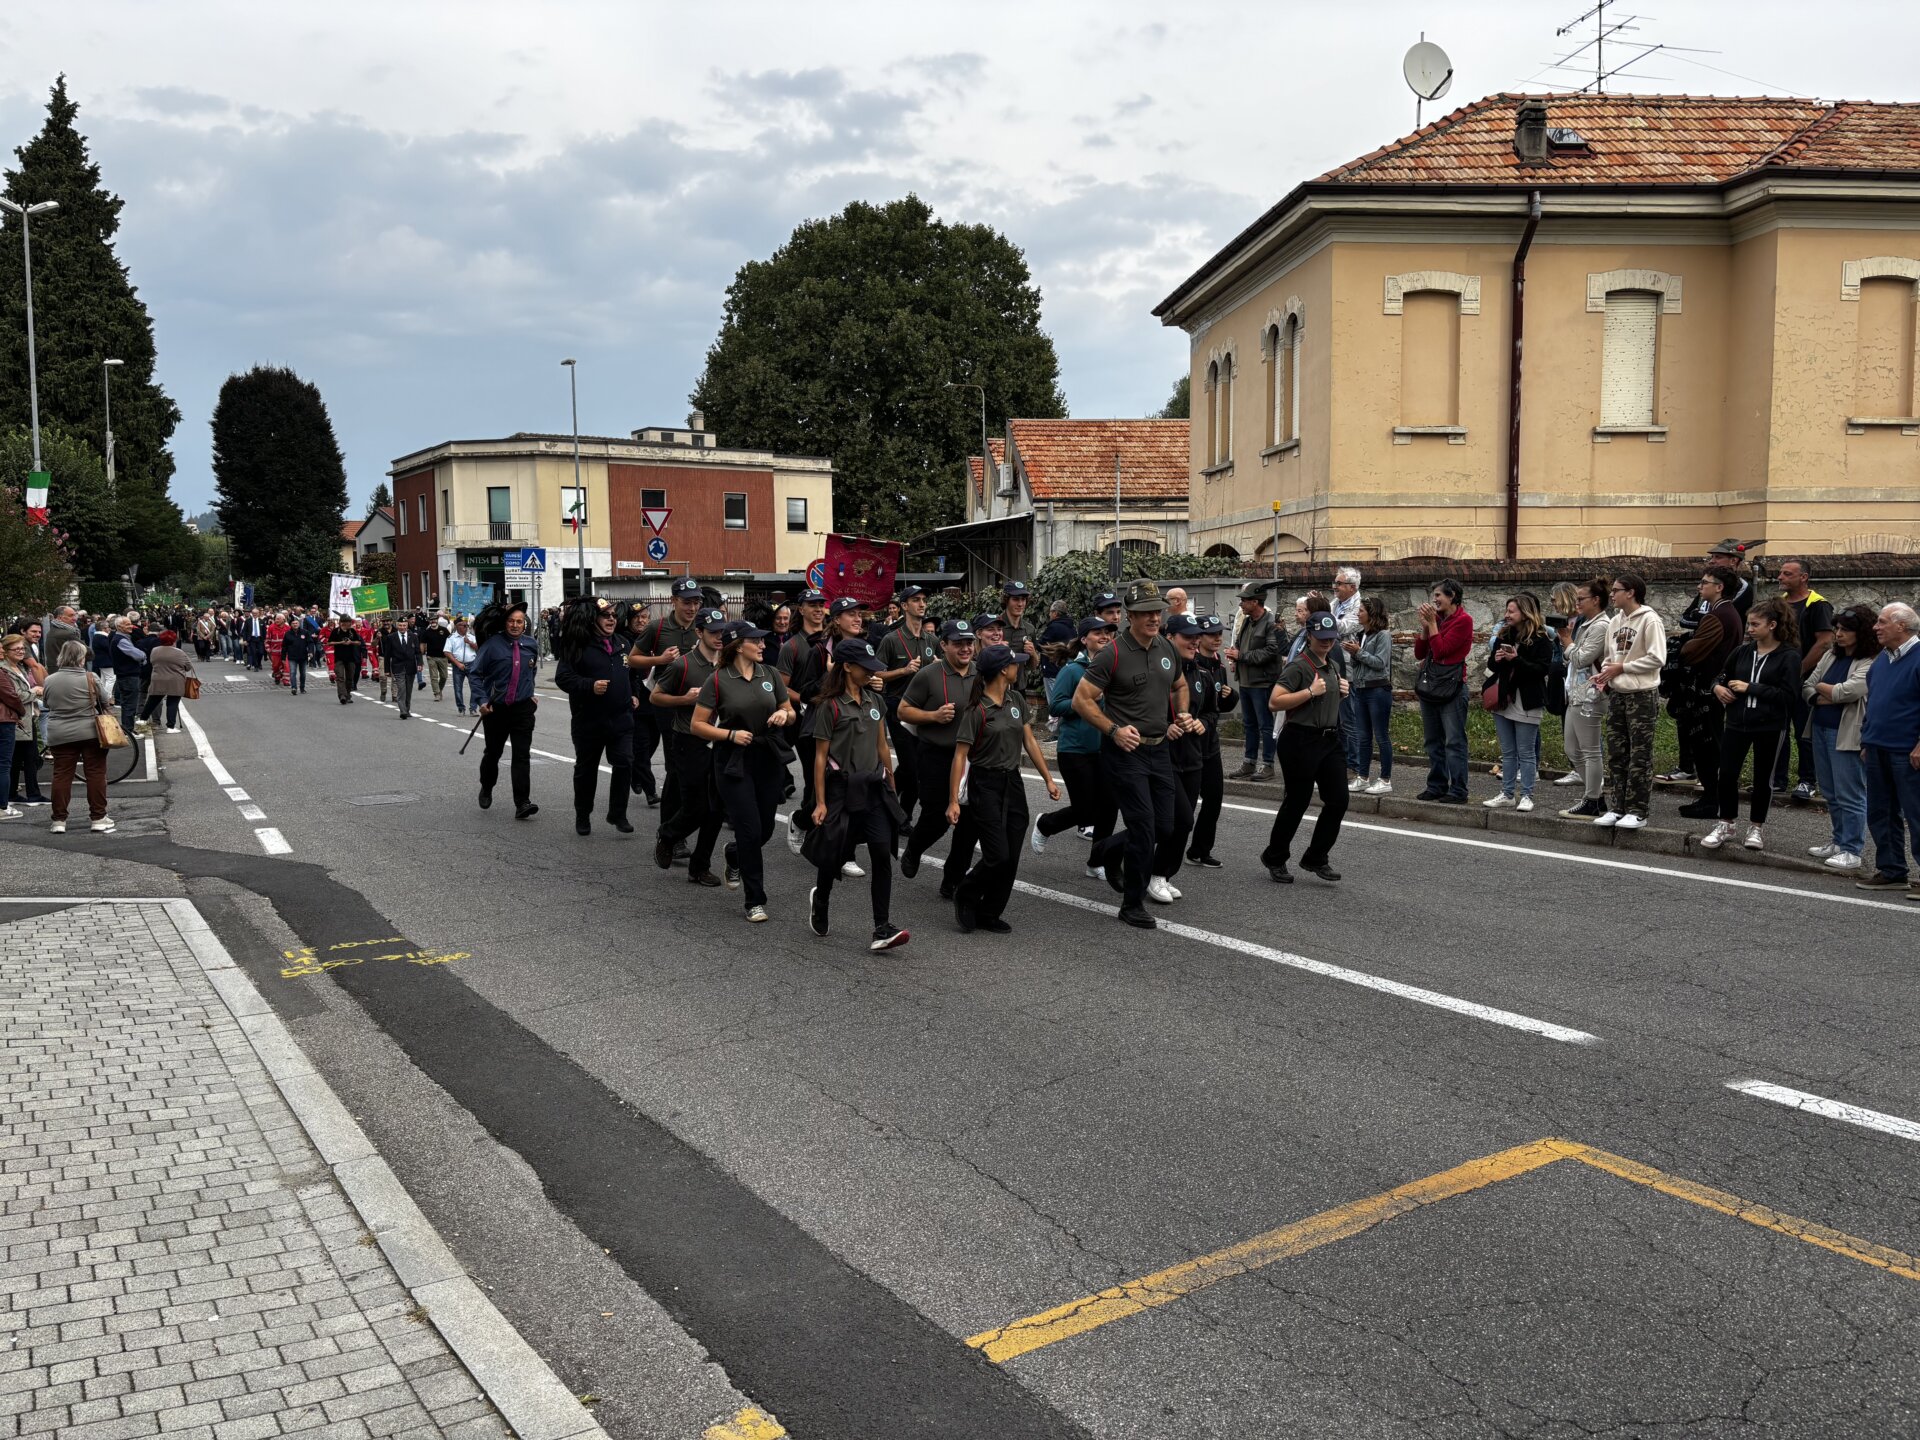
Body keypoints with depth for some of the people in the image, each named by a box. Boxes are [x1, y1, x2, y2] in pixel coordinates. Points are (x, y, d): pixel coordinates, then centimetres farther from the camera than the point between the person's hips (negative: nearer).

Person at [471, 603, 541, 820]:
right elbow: (476, 673, -6)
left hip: (523, 708, 1)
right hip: (495, 709, -1)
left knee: (522, 755, -9)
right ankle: (486, 789, 42)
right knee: (492, 752, 15)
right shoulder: (492, 644, -9)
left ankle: (522, 803, -12)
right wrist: (482, 700, -16)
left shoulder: (532, 645, 2)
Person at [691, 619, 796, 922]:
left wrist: (784, 715, -10)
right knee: (750, 830, -7)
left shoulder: (770, 674, 4)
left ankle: (734, 854, 45)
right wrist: (730, 734, -18)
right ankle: (754, 900, 5)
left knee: (765, 829, 11)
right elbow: (698, 725, -5)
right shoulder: (717, 680, -7)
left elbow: (791, 713, 13)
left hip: (768, 760, 4)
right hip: (733, 763, -4)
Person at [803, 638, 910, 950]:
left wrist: (891, 789, 18)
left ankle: (882, 929, -10)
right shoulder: (830, 706, -7)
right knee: (833, 855, 6)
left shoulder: (874, 701, 10)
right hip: (842, 788, -4)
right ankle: (820, 901, 39)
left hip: (873, 789, 4)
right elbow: (820, 756, -6)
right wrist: (820, 802, -9)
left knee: (882, 854, -9)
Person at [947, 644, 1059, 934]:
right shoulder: (977, 710, -13)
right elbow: (960, 755, -13)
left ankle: (989, 914, 16)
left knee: (1011, 858, 3)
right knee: (997, 856, -11)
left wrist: (1048, 779, 11)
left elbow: (1029, 741, 14)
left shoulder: (1015, 700, 8)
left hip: (1013, 783, 7)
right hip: (985, 785, -7)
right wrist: (953, 801, -16)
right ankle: (965, 895, 15)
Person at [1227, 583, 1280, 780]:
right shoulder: (1246, 621, 13)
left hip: (1262, 682, -9)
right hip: (1245, 680, 9)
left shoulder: (1271, 624, -14)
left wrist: (1241, 655, -17)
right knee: (1249, 724, 15)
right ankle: (1250, 762, 24)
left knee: (1265, 724, -2)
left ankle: (1267, 764, 4)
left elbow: (1271, 651, -22)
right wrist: (1234, 653, 3)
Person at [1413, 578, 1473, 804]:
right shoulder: (1437, 618, 13)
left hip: (1451, 686, -8)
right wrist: (1425, 626, 0)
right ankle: (1436, 786, 19)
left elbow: (1441, 650, -16)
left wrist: (1432, 623, -10)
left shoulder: (1463, 620, -7)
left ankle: (1458, 791, -6)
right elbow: (1419, 653, 11)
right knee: (1433, 741, 11)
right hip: (1429, 684, 8)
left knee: (1454, 742, -7)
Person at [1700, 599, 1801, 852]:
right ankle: (1725, 825, 14)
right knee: (1727, 774, -1)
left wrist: (1751, 688, -17)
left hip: (1770, 727, -4)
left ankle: (1755, 828, 22)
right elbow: (1723, 676, 22)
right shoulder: (1743, 652, 7)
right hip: (1738, 723, 4)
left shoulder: (1789, 657, -7)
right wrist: (1718, 687, -1)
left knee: (1763, 778, 9)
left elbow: (1789, 695, -16)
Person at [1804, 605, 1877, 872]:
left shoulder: (1870, 664, -12)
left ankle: (1852, 851, 2)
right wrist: (1827, 698, -9)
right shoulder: (1832, 656, 12)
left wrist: (1821, 687, -2)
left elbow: (1847, 691, -21)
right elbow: (1807, 687, 11)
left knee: (1849, 795, -4)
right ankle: (1839, 842, 28)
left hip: (1847, 735, -8)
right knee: (1830, 793, 16)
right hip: (1821, 729, 8)